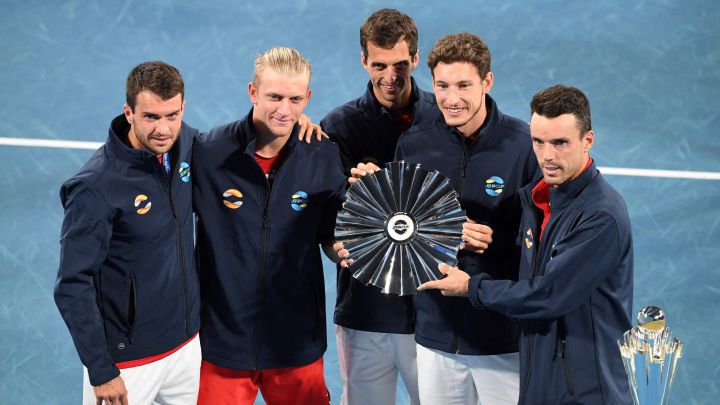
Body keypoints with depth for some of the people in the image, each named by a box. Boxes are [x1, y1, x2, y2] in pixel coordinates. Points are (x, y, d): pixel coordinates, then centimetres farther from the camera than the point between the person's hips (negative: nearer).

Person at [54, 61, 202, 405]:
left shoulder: (186, 143, -5)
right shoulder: (96, 188, -22)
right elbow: (72, 287, -19)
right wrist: (101, 372, -18)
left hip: (188, 342, 6)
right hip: (128, 360, -6)